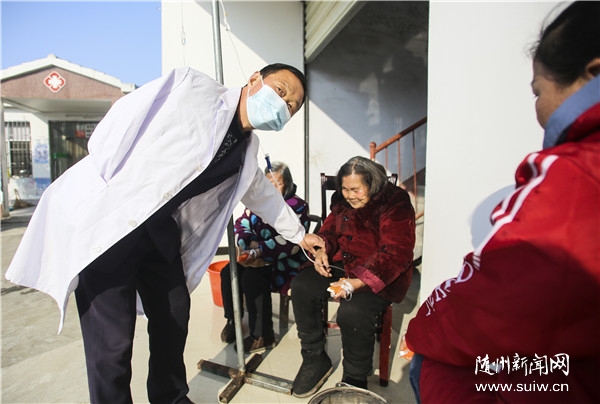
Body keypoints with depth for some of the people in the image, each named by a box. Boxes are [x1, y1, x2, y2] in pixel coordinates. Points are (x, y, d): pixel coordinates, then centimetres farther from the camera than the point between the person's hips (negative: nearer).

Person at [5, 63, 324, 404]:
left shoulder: (246, 150, 6)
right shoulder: (189, 87, -12)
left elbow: (264, 193, 21)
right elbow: (113, 126, -12)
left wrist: (299, 234, 29)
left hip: (158, 227, 7)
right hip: (100, 219, -6)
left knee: (174, 316, 13)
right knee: (113, 341, -7)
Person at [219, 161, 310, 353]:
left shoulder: (297, 206, -8)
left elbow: (289, 243, -19)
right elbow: (241, 225, 7)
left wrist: (259, 250, -29)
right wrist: (249, 243, -14)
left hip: (283, 260, -6)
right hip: (257, 256, 6)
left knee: (252, 278, -28)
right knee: (228, 272, -16)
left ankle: (263, 336, -12)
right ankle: (233, 319, 9)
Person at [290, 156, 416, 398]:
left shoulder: (395, 205, -16)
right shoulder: (343, 200, 6)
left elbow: (395, 254, -23)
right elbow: (330, 229, 16)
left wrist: (356, 283, -33)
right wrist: (322, 250, -9)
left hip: (380, 277, -6)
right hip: (343, 264, 7)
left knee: (352, 312, -31)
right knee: (301, 286, -12)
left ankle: (355, 380, -1)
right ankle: (315, 360, 6)